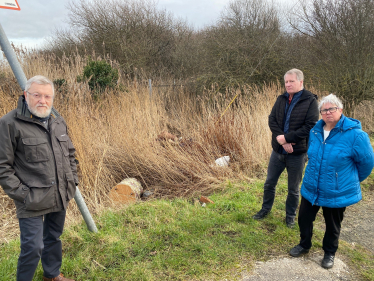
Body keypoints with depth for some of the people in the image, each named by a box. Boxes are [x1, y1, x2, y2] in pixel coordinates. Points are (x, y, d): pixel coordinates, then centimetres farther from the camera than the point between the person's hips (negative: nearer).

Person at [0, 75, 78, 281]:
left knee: (54, 237, 22)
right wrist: (21, 194, -16)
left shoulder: (58, 121, 7)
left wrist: (73, 180, 11)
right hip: (32, 201, -6)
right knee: (33, 247, -1)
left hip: (60, 196, 6)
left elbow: (70, 153, 18)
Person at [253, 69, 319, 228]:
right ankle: (266, 209, 37)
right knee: (269, 183, 16)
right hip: (278, 151, 4)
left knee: (293, 189, 13)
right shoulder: (281, 99, 3)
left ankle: (290, 216, 33)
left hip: (297, 153, -4)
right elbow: (272, 120, -4)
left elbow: (310, 126, -18)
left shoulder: (310, 101, -10)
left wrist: (286, 138, -21)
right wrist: (282, 140, -18)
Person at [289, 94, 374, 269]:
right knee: (304, 218, 15)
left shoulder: (354, 134, -19)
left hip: (337, 193, -4)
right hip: (311, 189, 4)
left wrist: (353, 180, 6)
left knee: (333, 225, 16)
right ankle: (304, 245, 41)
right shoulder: (315, 131, -3)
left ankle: (329, 253, 41)